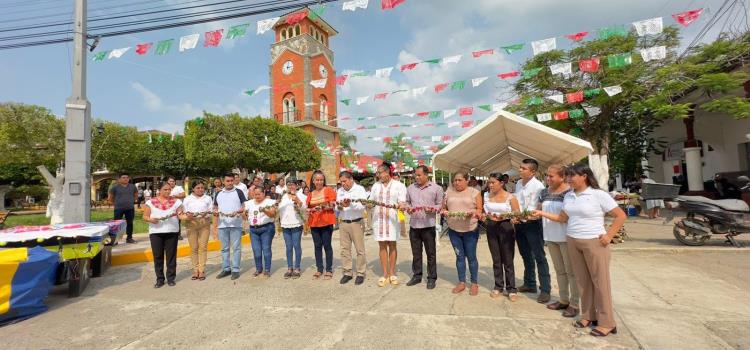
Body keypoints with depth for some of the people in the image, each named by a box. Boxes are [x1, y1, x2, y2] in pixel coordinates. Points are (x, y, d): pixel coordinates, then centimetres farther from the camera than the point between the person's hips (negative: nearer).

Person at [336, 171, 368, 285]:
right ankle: (347, 273, 19)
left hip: (356, 223, -4)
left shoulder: (360, 189, -4)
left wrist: (350, 204, -28)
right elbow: (336, 206, 11)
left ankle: (361, 273, 12)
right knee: (345, 249, 8)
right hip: (343, 223, 5)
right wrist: (339, 207, -11)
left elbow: (362, 206, -14)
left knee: (359, 249, 1)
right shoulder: (339, 191, 11)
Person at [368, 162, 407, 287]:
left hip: (392, 219, -3)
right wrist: (367, 204, -10)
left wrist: (401, 205, -28)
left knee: (392, 245, 4)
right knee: (382, 246, 4)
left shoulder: (399, 185, 1)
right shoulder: (376, 186, 12)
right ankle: (385, 274, 11)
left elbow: (402, 202, -6)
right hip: (378, 219, 3)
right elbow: (371, 202, 12)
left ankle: (392, 273, 16)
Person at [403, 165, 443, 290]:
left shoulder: (436, 188, -2)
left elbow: (440, 204, -2)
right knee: (416, 252, 14)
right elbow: (406, 202, 15)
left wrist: (432, 209, -20)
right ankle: (416, 276, 27)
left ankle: (432, 278, 19)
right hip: (414, 225, 4)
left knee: (431, 253, 6)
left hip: (428, 226, -3)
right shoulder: (410, 188, 8)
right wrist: (408, 208, -7)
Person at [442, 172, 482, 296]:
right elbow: (443, 208, 11)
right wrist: (444, 212, -11)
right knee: (459, 256, 12)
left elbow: (479, 210, -3)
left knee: (471, 257, 6)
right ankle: (461, 282, 24)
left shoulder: (474, 192, -2)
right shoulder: (449, 192, 6)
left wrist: (472, 212, -23)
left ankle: (474, 283, 21)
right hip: (453, 230, 3)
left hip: (470, 230, -3)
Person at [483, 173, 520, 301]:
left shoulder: (510, 197, -7)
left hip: (506, 228, -4)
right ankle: (498, 287, 25)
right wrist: (486, 215, -10)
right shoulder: (486, 196, 4)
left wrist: (514, 219, -28)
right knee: (496, 260, 12)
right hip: (491, 228, 4)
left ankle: (511, 289, 16)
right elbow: (483, 212, 11)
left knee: (508, 260, 3)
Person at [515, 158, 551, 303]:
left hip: (532, 223, -7)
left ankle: (545, 290, 9)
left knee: (539, 257, -1)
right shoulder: (518, 184, 8)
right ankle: (529, 284, 32)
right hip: (519, 224, 8)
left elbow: (534, 208, -19)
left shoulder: (538, 186, -15)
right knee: (526, 256, 18)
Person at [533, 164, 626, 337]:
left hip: (594, 242, -5)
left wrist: (608, 236, -10)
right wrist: (542, 213, 6)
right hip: (573, 242, 5)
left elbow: (621, 216, -7)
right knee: (582, 281, 11)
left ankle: (607, 323, 14)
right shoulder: (569, 196, 7)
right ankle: (588, 315, 24)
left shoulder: (598, 194, -10)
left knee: (600, 281, 3)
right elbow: (562, 218, 13)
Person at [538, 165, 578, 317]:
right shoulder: (544, 192, 8)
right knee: (559, 270, 16)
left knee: (571, 271, 5)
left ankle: (574, 304, 17)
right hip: (550, 237, 6)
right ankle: (564, 300, 28)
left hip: (566, 237, -6)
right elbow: (538, 210, 15)